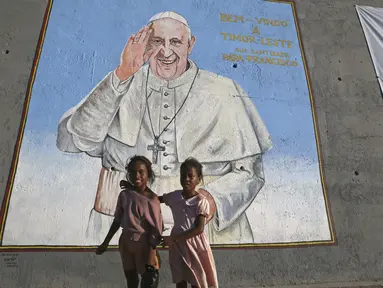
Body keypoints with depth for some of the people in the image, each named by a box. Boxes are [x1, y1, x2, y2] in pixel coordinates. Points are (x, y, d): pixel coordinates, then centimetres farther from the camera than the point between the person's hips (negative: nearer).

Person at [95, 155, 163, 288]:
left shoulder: (152, 199, -17)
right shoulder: (124, 195, -6)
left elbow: (156, 230, -15)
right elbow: (117, 221, 6)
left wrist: (151, 256, -17)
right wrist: (105, 242, 10)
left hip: (144, 244, -4)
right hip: (126, 243, 4)